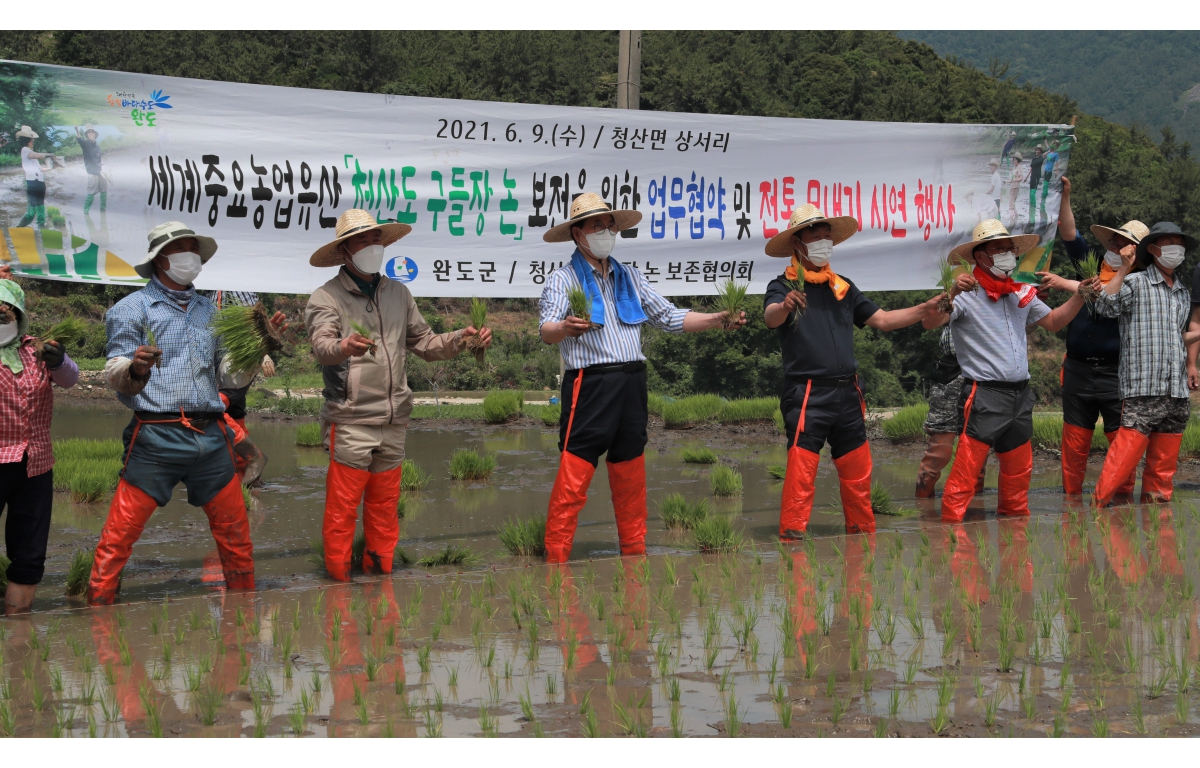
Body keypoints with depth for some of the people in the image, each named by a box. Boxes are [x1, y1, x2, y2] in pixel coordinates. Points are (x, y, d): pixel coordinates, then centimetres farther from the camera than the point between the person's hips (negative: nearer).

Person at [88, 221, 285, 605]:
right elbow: (115, 377, -4)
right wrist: (135, 370, -27)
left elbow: (229, 375, 19)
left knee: (236, 537, 8)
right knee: (117, 539, -9)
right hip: (156, 439, -5)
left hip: (210, 439, 5)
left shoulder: (209, 311, 18)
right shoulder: (134, 308, 2)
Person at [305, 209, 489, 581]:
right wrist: (344, 347, -45)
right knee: (342, 508, -5)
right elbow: (322, 346, -23)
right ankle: (339, 581, 2)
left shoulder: (398, 293, 14)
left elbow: (424, 342, 20)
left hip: (394, 422, 6)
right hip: (350, 421, -6)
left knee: (384, 505, 13)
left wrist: (462, 338, 3)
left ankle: (381, 572, 23)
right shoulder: (326, 298, -5)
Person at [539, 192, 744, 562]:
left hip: (632, 383, 6)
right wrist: (565, 327, -40)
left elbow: (670, 317, 19)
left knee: (630, 478, 12)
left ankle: (635, 552, 20)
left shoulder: (630, 277, 18)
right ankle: (555, 560, -7)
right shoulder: (563, 279, 0)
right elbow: (547, 330, -16)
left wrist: (720, 319, 7)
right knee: (573, 479, -10)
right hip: (590, 384, -6)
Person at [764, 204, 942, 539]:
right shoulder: (784, 286, -1)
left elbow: (882, 320, 18)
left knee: (858, 475, 10)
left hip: (847, 394, 6)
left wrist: (927, 308, 5)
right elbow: (771, 318, -22)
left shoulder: (843, 288, 17)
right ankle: (791, 542, -10)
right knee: (800, 476, -12)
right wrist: (784, 306, -46)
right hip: (807, 395, -6)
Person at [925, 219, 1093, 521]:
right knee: (965, 473, -12)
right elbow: (930, 323, -21)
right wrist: (952, 294, -38)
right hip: (985, 395, -7)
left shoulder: (1021, 293, 14)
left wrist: (1080, 296, 12)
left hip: (1020, 394, 7)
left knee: (1019, 470, 17)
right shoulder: (968, 295, -9)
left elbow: (1053, 322, 25)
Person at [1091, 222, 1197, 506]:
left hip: (1177, 396, 7)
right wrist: (1124, 269, -20)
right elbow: (1105, 307, -18)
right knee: (1123, 459, -13)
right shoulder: (1136, 283, 0)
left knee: (1164, 466, 8)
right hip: (1143, 391, -7)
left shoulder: (1183, 294, 20)